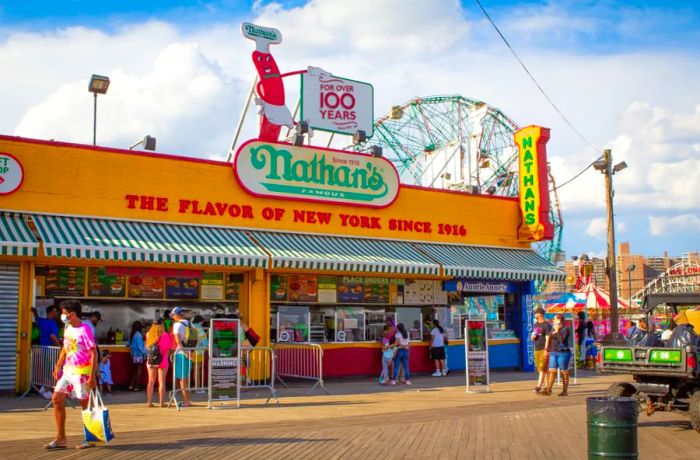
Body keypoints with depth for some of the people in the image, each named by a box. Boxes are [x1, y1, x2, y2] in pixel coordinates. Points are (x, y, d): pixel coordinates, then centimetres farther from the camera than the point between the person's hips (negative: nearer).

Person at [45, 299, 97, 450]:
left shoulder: (85, 330, -15)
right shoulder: (68, 328, 10)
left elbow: (94, 353, -17)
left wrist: (92, 376, -20)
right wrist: (58, 367, 13)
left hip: (81, 371, -8)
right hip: (68, 370, 8)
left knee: (85, 404, 1)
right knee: (57, 399, 3)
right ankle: (61, 438, 11)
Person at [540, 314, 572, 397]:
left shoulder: (565, 329, -7)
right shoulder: (553, 329, 13)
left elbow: (562, 340, -20)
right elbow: (550, 339, 22)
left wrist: (557, 332, -16)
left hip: (563, 353, -6)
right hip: (553, 353, 6)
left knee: (564, 372, 1)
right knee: (552, 371, 0)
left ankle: (565, 391, 8)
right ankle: (548, 390, -2)